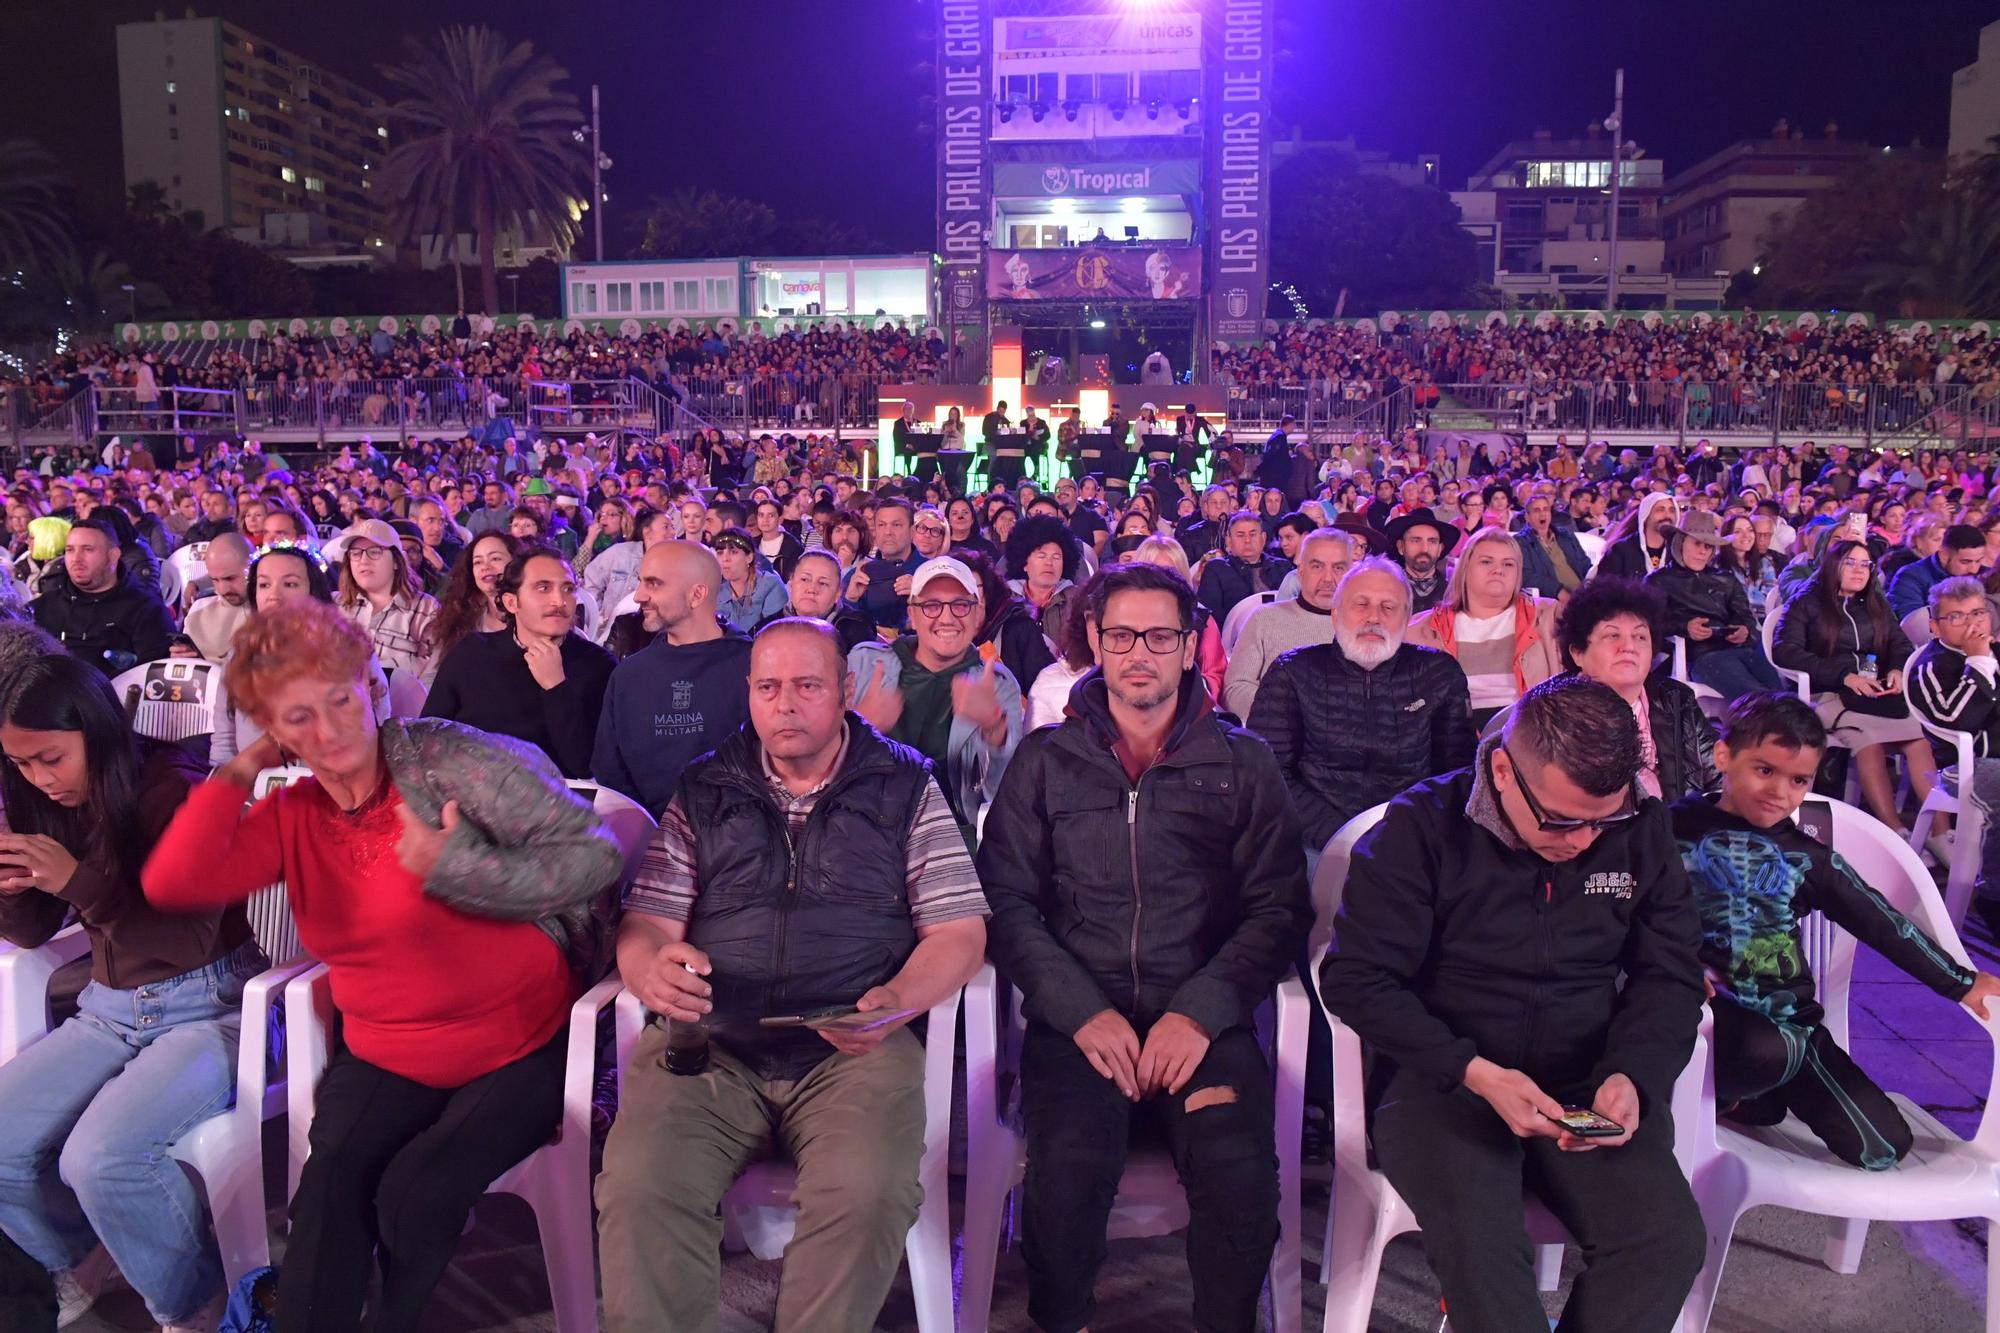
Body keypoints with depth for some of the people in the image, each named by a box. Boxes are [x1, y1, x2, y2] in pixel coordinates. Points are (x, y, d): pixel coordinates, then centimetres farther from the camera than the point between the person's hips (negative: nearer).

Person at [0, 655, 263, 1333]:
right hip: (110, 1010, 7)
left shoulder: (175, 791, -16)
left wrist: (79, 882, -26)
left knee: (99, 1156, -27)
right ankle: (84, 1256, 21)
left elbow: (192, 937, -17)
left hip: (210, 1005, -7)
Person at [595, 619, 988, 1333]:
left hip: (852, 1049, -1)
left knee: (868, 1192, -29)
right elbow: (645, 926, 10)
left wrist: (896, 1001, -17)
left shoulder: (905, 786, 9)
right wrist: (652, 969, -15)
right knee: (639, 1188, -25)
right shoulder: (703, 790, 14)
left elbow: (959, 931, 4)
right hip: (708, 1043, 2)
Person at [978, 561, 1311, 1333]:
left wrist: (1200, 1011, -10)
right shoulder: (1046, 761, 11)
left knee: (1240, 1175, -26)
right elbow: (1008, 900, 3)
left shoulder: (1241, 761, 11)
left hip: (1202, 1019, 0)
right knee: (1068, 1171, -27)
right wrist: (1083, 1011, -11)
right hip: (1077, 1015, 0)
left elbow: (1278, 907, 5)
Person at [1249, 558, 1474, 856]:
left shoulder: (1440, 674, 10)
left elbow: (1457, 771, 9)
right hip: (1318, 844, -1)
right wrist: (1341, 838, -15)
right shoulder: (1292, 673, 4)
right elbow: (1269, 774, -3)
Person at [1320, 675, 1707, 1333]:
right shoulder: (1422, 826, -9)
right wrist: (1474, 1072, -20)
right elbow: (1355, 978, -9)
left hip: (1588, 1084, 4)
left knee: (1669, 1240, -21)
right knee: (1478, 1243, -31)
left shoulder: (1640, 831, 3)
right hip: (1442, 1081, -3)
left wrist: (1632, 1074, -12)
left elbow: (1670, 975, 9)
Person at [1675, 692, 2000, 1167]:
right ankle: (1717, 1089, -4)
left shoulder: (1805, 856, 8)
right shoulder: (1678, 828, -4)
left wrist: (1960, 982, 19)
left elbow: (1876, 920, 15)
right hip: (1716, 1006, -5)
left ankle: (1749, 1090, 17)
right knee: (1768, 1050, -39)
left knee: (1886, 1146, -3)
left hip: (1789, 1018, 5)